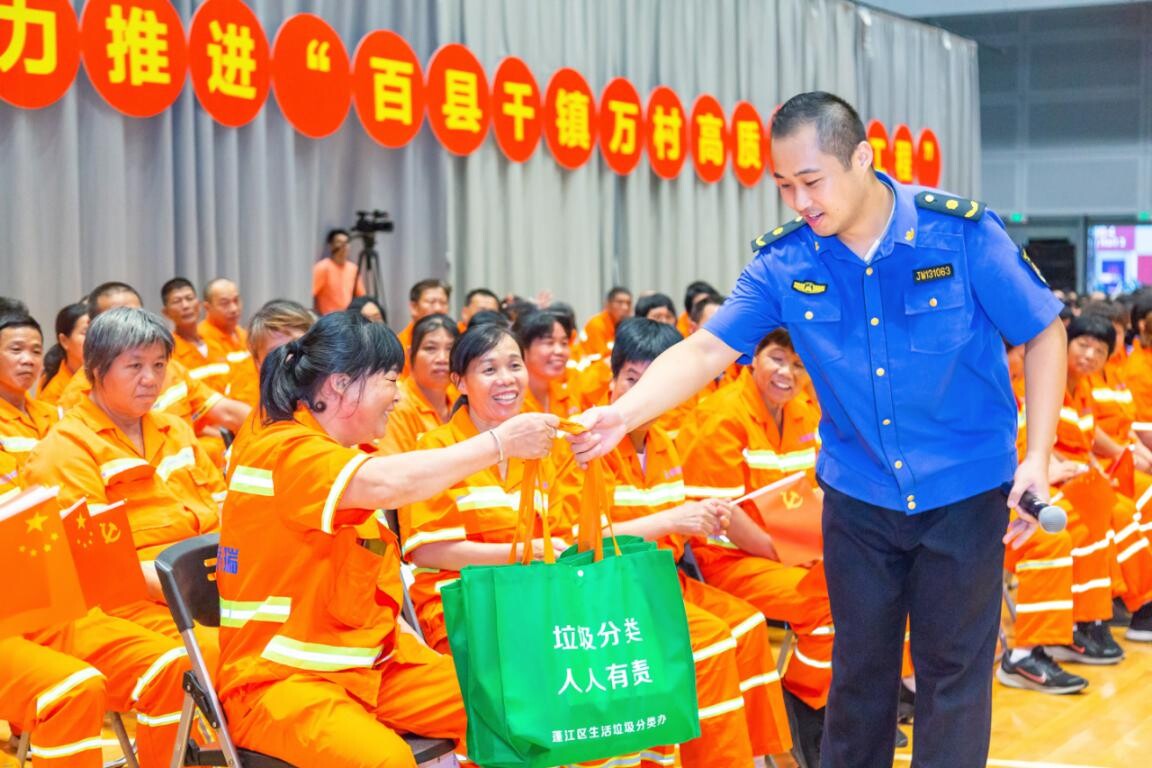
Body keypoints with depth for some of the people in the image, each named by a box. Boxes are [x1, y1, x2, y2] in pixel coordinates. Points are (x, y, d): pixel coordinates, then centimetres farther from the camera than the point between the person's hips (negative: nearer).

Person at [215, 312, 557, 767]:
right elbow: (388, 484, -33)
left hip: (373, 664, 9)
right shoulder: (281, 449, -17)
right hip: (280, 677, -9)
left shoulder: (347, 452, 14)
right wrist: (500, 441, -26)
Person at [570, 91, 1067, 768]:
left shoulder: (961, 232, -15)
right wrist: (623, 414, -27)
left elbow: (1043, 333, -6)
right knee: (860, 662, 13)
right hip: (858, 495, 2)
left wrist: (1038, 456, -14)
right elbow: (706, 350, -10)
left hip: (966, 490, -2)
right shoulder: (783, 262, -8)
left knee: (953, 666, 6)